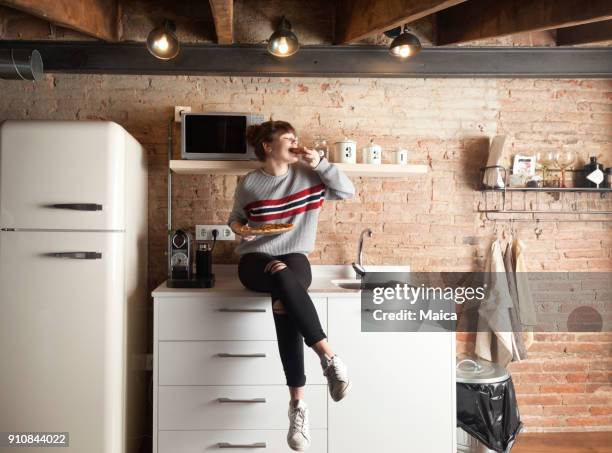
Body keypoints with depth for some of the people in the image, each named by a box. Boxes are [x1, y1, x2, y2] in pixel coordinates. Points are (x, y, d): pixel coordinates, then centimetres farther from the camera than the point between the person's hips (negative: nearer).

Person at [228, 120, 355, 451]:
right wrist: (238, 228, -6)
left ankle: (297, 403, -31)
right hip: (255, 260, 0)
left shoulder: (307, 174, 7)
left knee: (284, 301, -34)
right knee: (284, 279, -38)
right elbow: (235, 218, 18)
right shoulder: (248, 183, 5)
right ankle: (329, 358, -33)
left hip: (295, 258, 1)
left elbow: (348, 191, 4)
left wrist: (320, 163, -6)